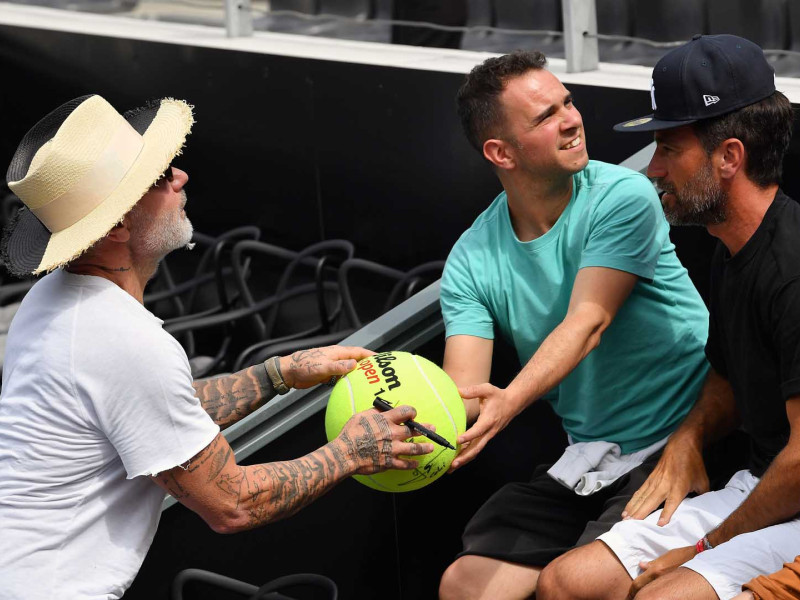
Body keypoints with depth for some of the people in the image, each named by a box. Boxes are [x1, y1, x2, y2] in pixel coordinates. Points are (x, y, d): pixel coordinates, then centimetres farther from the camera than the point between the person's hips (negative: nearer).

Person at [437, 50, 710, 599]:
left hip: (678, 445, -5)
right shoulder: (472, 260, 0)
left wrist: (508, 403, -40)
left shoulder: (622, 196, -12)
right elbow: (463, 391, -8)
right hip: (586, 459, 5)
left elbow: (588, 322, -24)